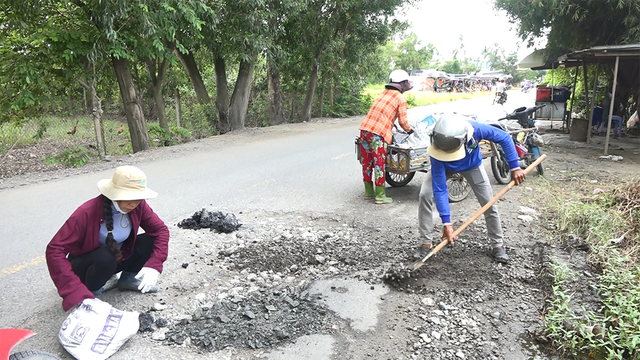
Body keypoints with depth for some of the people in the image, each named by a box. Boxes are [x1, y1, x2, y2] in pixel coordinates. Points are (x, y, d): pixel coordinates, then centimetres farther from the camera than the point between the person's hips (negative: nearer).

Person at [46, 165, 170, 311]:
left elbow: (161, 230, -11)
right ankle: (91, 290, -7)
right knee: (106, 257, -37)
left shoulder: (138, 205, -19)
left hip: (117, 259, 4)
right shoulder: (87, 212, -32)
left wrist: (153, 266, -28)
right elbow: (54, 250, -34)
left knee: (150, 240, -19)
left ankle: (129, 278, 5)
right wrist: (78, 294, -43)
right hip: (85, 265, -4)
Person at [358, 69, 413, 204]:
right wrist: (410, 130, 21)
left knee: (367, 162, 13)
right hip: (377, 133, -7)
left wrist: (390, 134, 27)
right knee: (379, 163, -1)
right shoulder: (400, 98, 2)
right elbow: (403, 121, 1)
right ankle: (380, 196, 5)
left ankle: (368, 192, 24)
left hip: (365, 129, 7)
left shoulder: (383, 94, 24)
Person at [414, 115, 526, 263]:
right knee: (425, 195, -19)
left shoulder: (476, 129, -43)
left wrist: (514, 167, -25)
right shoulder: (437, 152, -42)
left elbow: (505, 138, -23)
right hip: (444, 166, -1)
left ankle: (498, 245, 16)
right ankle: (426, 243, -5)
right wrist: (446, 223, -38)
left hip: (472, 165, 1)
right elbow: (439, 189, -38)